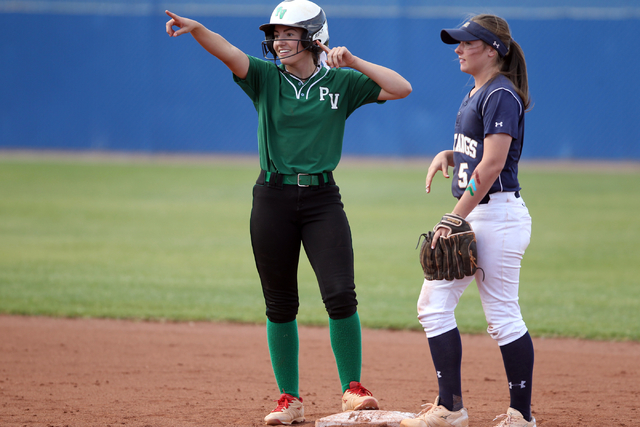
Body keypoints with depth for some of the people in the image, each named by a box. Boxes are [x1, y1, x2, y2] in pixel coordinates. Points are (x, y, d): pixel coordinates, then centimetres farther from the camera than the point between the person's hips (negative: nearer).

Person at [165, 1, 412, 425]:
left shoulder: (341, 83, 4)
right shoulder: (266, 78, 4)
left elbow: (402, 88, -5)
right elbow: (228, 52, -15)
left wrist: (353, 62, -12)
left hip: (322, 199, -1)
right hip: (273, 198, 1)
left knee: (340, 294, -14)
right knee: (280, 305, 5)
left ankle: (353, 389, 1)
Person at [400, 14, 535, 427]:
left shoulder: (501, 96, -14)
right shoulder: (476, 94, 16)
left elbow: (493, 164, -21)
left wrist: (455, 218, -22)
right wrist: (447, 155, 5)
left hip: (499, 215, -10)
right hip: (474, 216, 10)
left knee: (503, 316, -6)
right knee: (434, 304, 6)